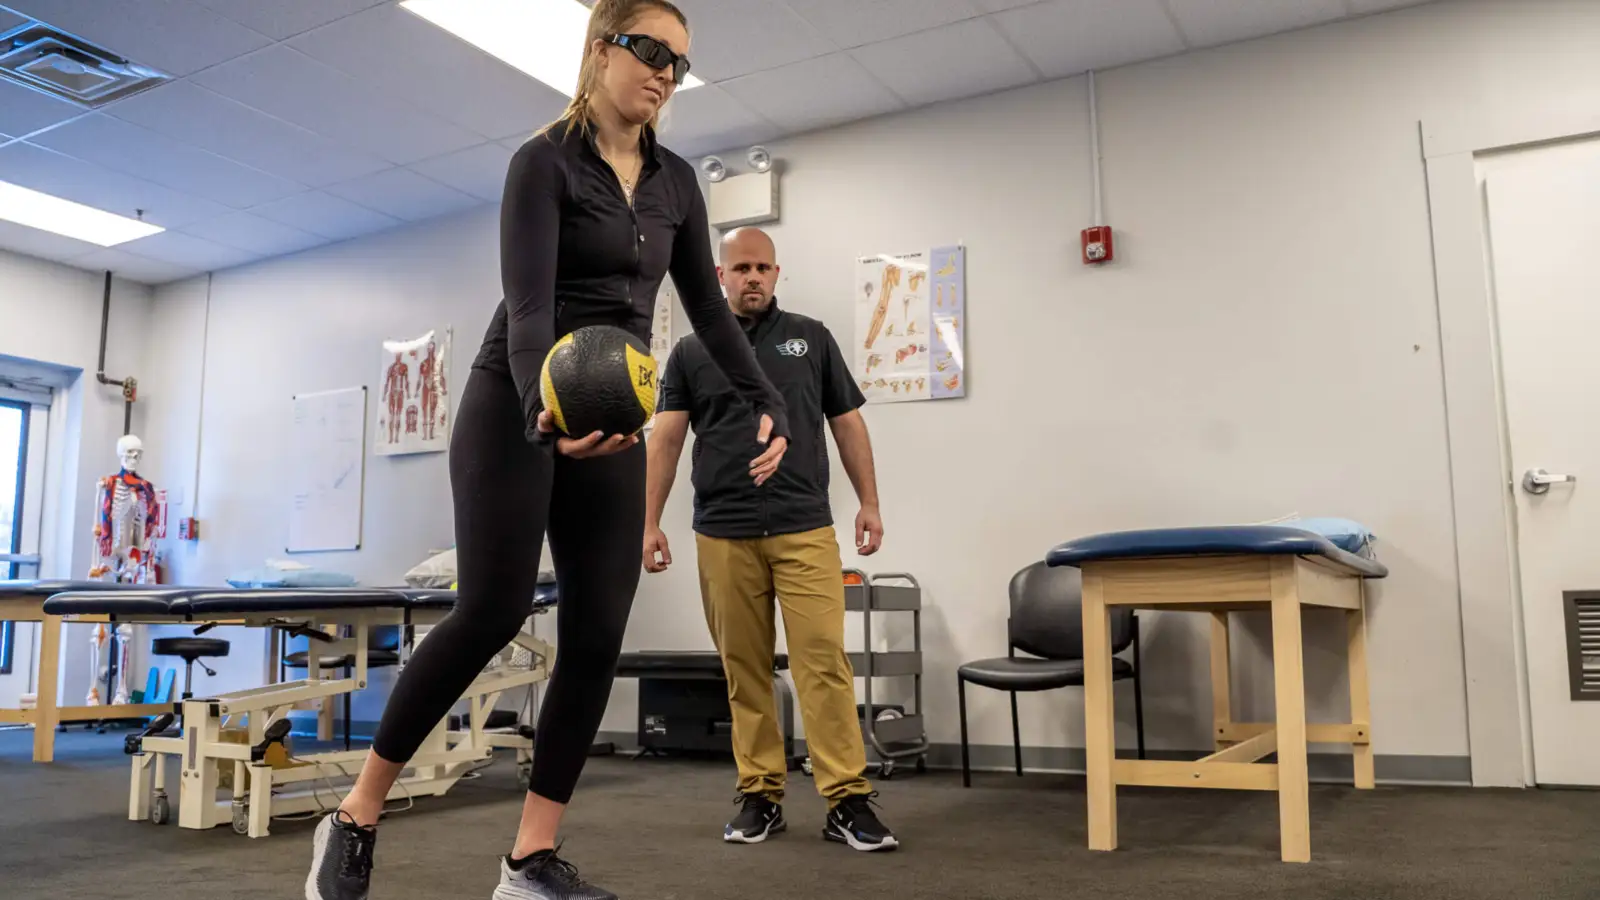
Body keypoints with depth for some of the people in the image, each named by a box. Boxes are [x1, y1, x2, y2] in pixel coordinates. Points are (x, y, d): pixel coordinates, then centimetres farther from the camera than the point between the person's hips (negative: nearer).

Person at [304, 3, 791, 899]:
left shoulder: (676, 180, 11)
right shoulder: (545, 161, -8)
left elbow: (708, 306, 13)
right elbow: (528, 305, -21)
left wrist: (769, 404, 2)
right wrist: (545, 409, -40)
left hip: (614, 422, 6)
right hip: (517, 406, -6)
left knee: (597, 637, -3)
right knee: (494, 612, -13)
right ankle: (356, 817, 6)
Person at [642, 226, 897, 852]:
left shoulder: (811, 338, 9)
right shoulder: (691, 353, 9)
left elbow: (847, 423, 11)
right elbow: (665, 440, 4)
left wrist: (869, 503, 4)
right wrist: (649, 522, -5)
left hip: (805, 529, -1)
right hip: (723, 534, 1)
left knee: (824, 660, -7)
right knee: (744, 669, 7)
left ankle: (848, 800, -3)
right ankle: (760, 794, 17)